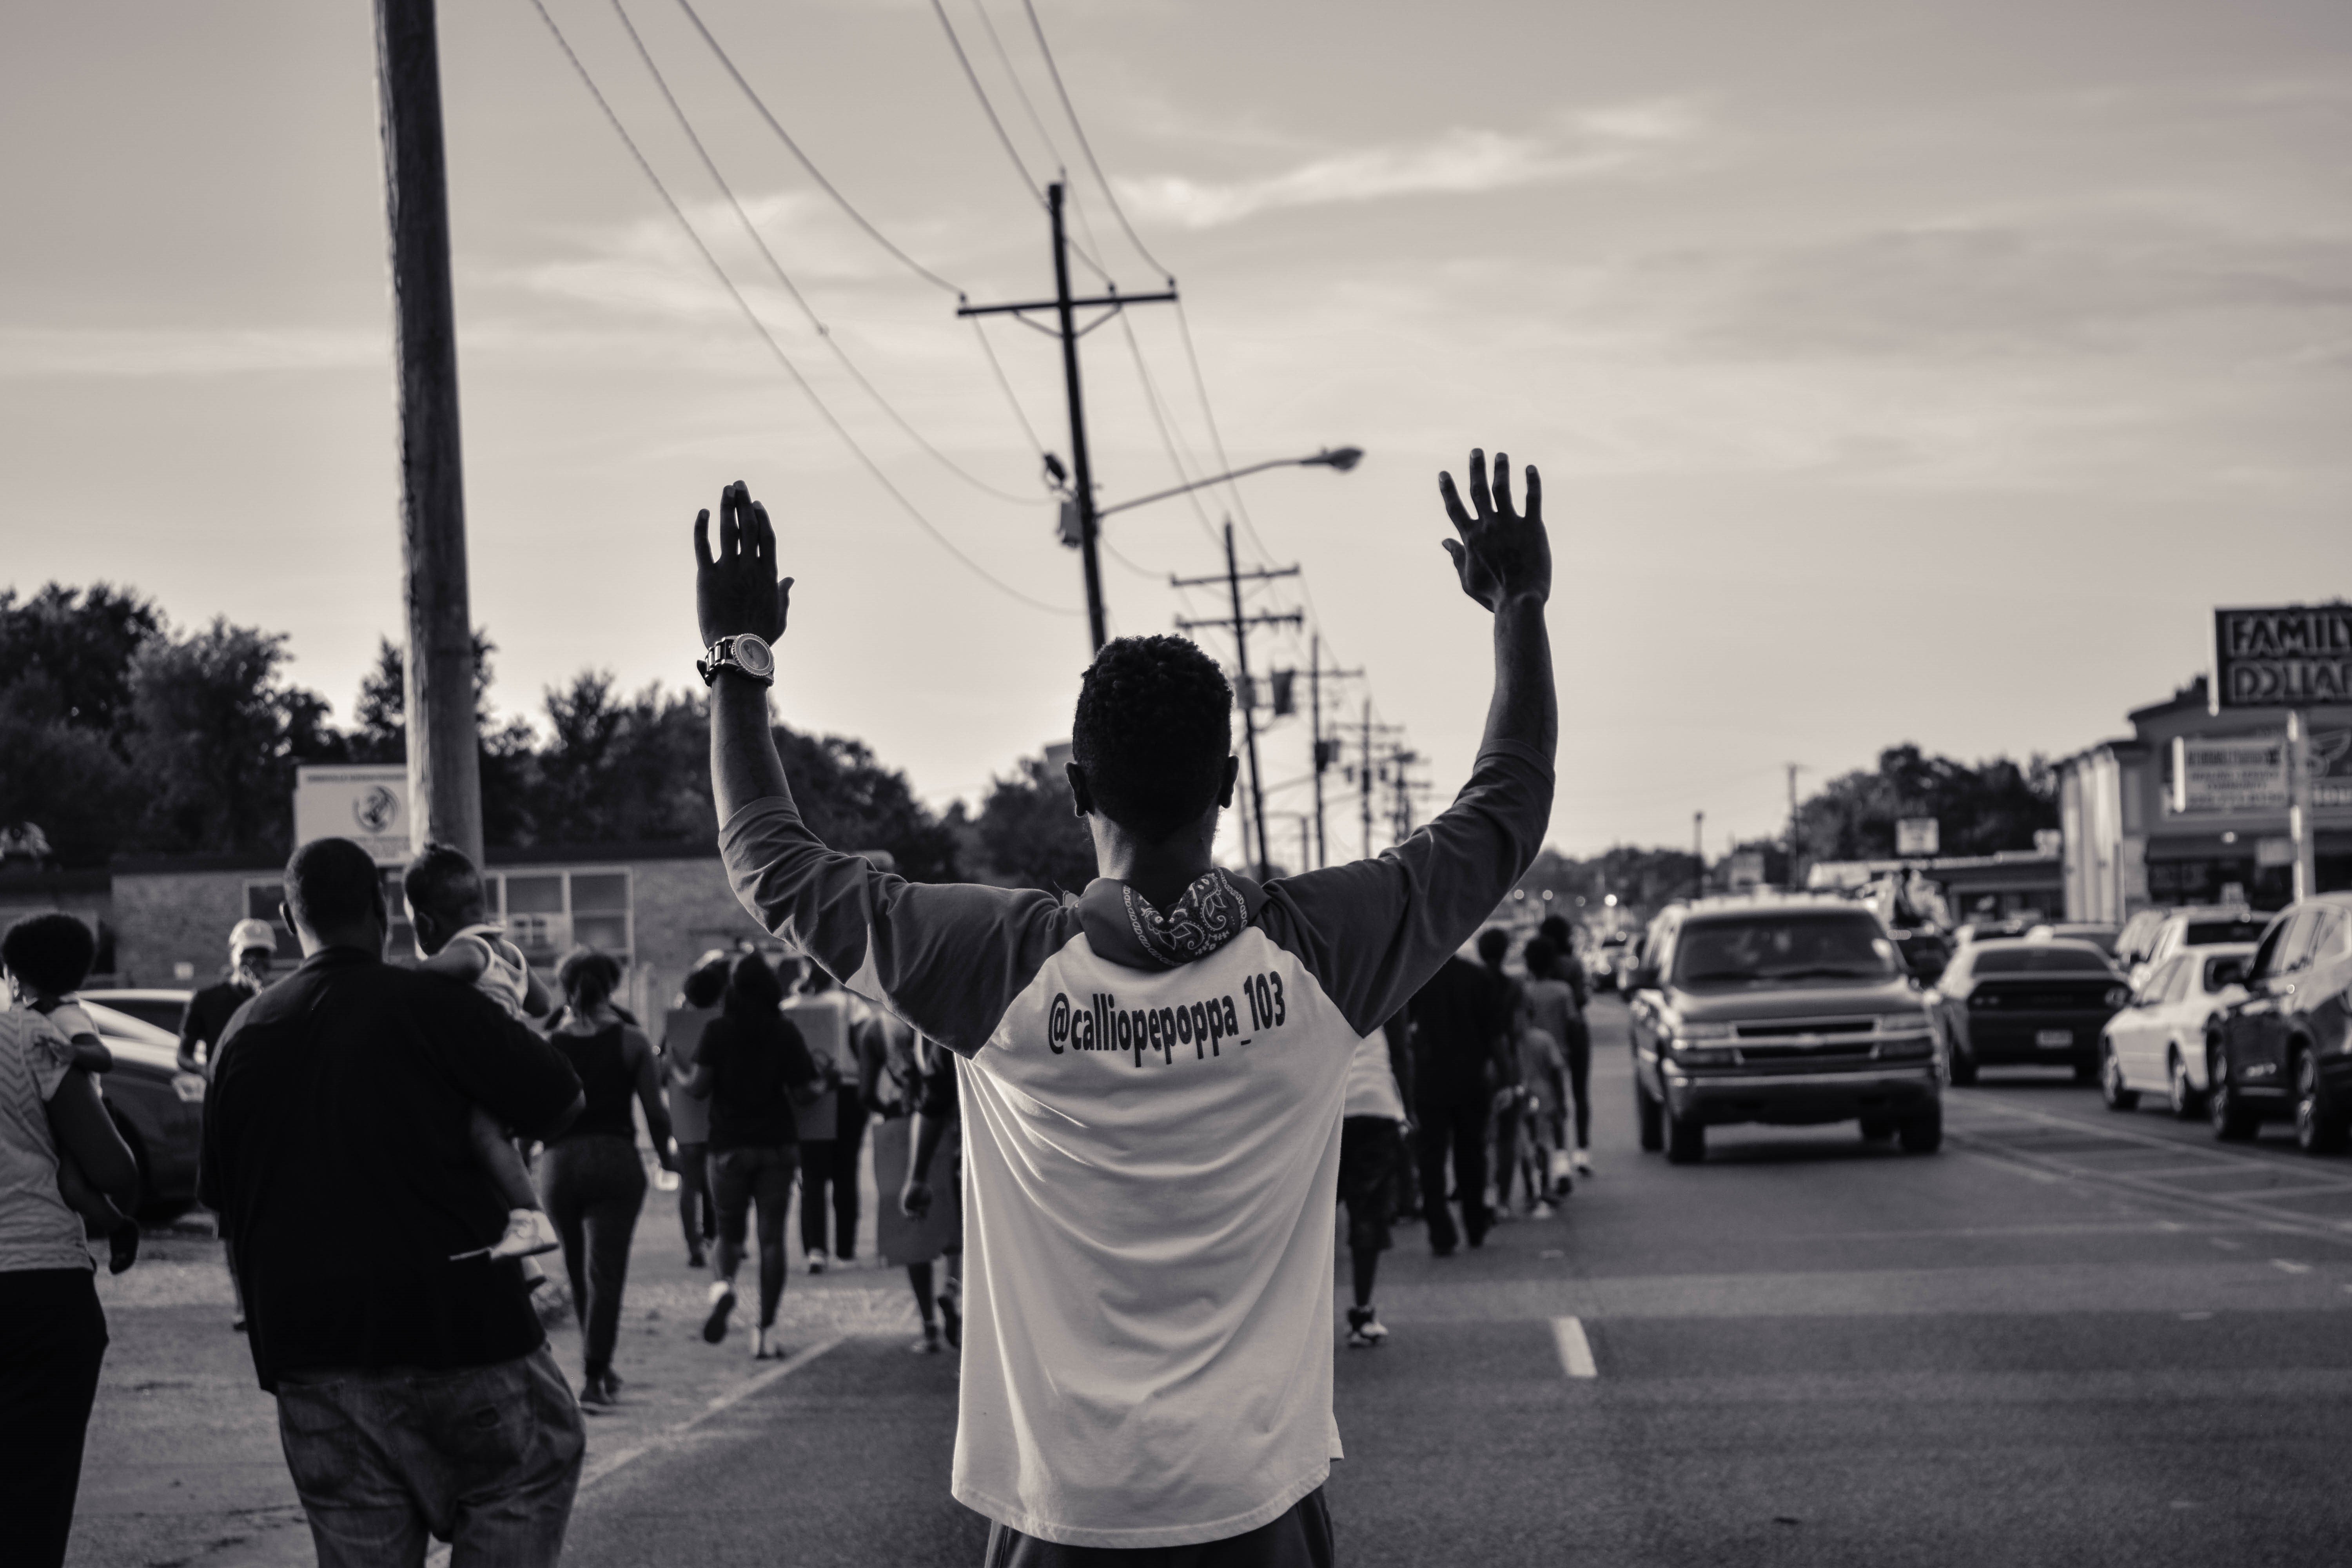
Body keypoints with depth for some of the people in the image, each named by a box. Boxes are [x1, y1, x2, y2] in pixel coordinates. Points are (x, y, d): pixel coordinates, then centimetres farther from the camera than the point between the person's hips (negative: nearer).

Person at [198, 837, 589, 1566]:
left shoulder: (245, 1034, 6)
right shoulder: (433, 1005, -9)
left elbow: (221, 1200, 12)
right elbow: (560, 1100, -6)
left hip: (309, 1339, 4)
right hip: (454, 1318, -4)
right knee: (532, 1471, 12)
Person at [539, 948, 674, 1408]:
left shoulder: (547, 1045, 3)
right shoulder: (630, 1041, -1)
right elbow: (655, 1110, -1)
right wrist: (665, 1156, 15)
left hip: (559, 1163, 2)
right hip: (615, 1159, -2)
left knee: (579, 1274, 17)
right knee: (605, 1272, -4)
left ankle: (599, 1368, 29)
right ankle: (595, 1378, -13)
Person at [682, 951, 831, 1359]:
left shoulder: (717, 1031, -3)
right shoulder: (785, 1032, 0)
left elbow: (699, 1088, -9)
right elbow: (804, 1093, -3)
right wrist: (824, 1084, 17)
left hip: (729, 1146, 0)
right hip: (777, 1143, 0)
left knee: (728, 1232, 13)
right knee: (772, 1237, 3)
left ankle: (722, 1284, -20)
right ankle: (765, 1332, -2)